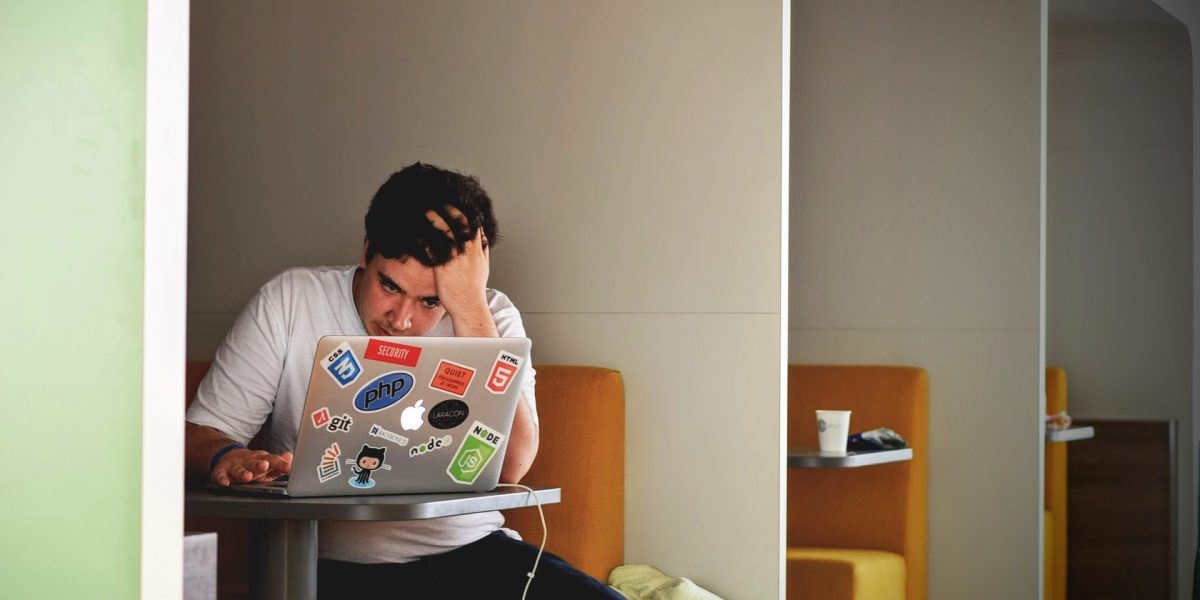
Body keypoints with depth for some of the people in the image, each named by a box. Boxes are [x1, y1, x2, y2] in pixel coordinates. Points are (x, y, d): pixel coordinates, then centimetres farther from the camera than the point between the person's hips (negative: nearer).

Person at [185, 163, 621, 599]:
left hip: (467, 554, 1)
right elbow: (200, 433, 0)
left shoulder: (489, 319, 1)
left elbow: (509, 468, -15)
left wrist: (470, 306, -18)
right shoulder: (290, 302, 0)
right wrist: (226, 458, -25)